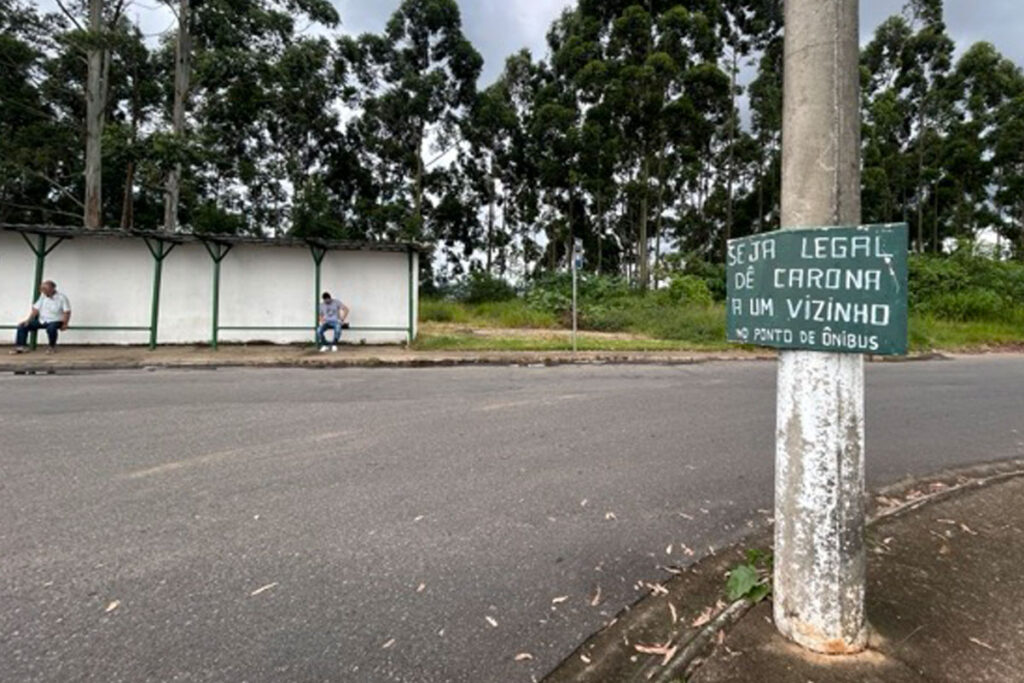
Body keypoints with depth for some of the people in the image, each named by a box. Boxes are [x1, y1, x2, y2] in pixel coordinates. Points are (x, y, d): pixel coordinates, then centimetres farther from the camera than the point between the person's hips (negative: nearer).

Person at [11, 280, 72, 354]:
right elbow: (36, 309, 6)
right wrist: (28, 320, -3)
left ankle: (52, 347, -13)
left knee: (51, 328, -38)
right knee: (22, 326, -6)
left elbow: (67, 312, -15)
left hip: (55, 321, -6)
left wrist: (64, 324, -24)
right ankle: (21, 347, -1)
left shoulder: (61, 297, -11)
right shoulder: (43, 296, 5)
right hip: (41, 320, 6)